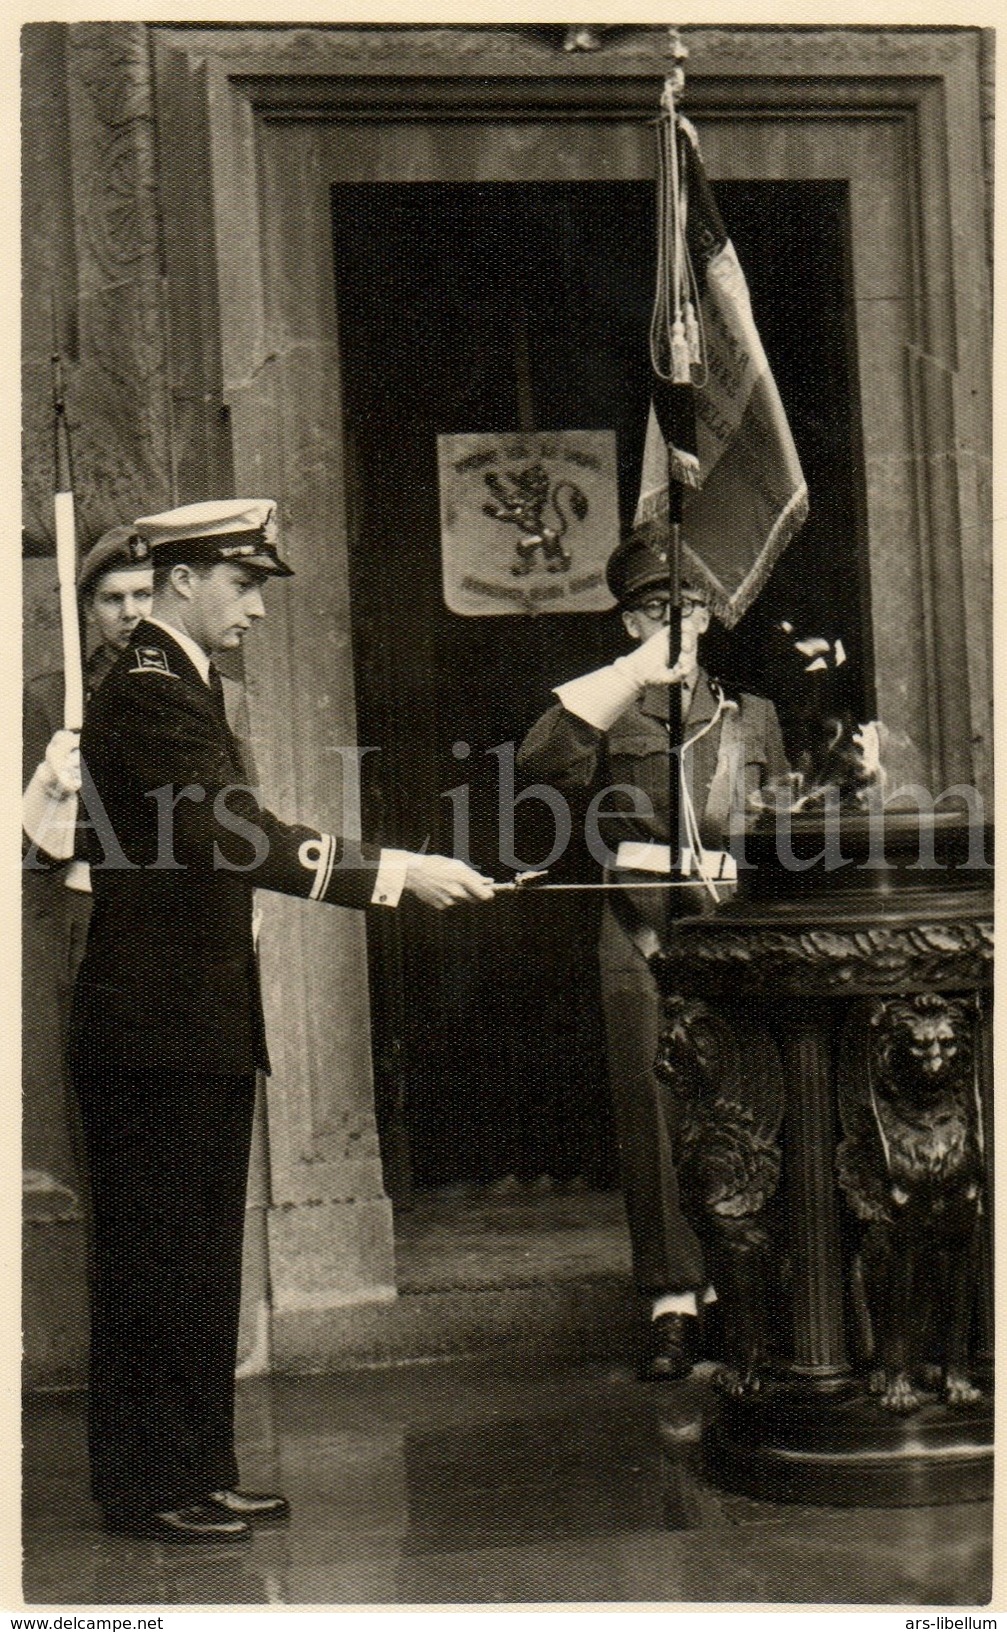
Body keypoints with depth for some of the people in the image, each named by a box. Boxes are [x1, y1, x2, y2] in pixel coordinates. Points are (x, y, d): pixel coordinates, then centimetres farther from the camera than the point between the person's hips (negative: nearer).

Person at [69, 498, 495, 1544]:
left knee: (200, 1256, 14)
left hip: (198, 1027, 10)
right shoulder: (147, 695, -16)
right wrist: (396, 872, -28)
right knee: (154, 1258, -3)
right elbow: (241, 839, -27)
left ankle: (199, 1475, 21)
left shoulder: (178, 685, 17)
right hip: (157, 1030, -10)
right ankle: (148, 1488, 5)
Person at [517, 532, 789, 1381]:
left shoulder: (751, 711, 14)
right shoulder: (611, 709, 7)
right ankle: (673, 1300, 1)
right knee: (653, 1114, -4)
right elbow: (542, 762, -14)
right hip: (641, 927, -2)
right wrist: (631, 675, -17)